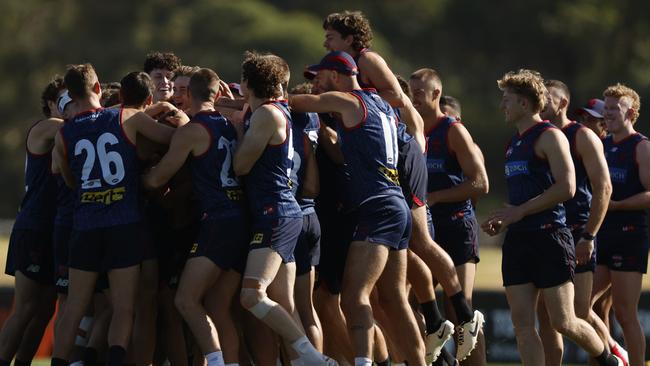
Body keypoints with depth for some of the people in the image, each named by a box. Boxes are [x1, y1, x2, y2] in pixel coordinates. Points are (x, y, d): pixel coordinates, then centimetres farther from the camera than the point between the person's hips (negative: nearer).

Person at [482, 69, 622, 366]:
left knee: (563, 322, -5)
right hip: (517, 240, 8)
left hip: (549, 237, -8)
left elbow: (566, 187, -17)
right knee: (522, 324, -2)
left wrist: (518, 211, -17)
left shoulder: (549, 136, -7)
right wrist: (503, 219, 10)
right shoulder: (514, 143, 19)